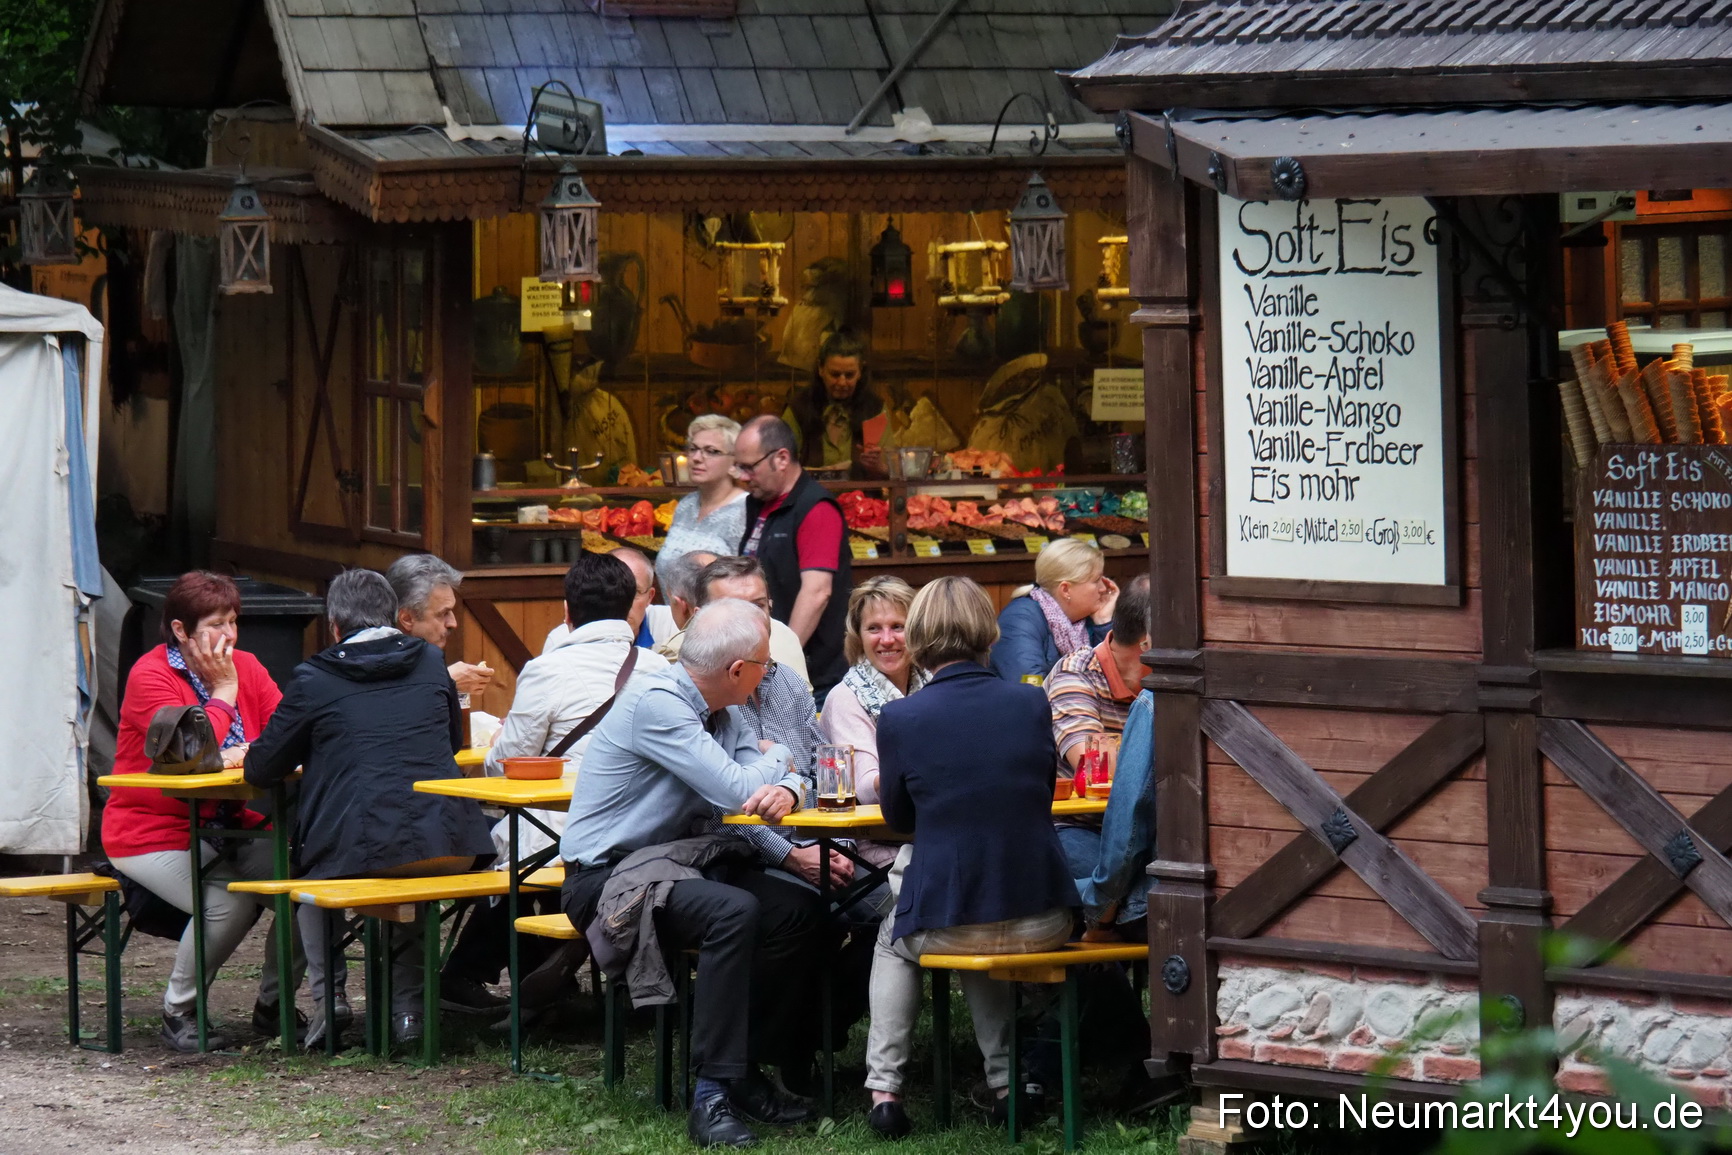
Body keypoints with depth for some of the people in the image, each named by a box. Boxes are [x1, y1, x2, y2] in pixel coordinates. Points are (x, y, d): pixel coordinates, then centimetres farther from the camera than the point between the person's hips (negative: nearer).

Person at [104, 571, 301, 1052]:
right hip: (154, 832, -6)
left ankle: (273, 1004, 1)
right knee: (230, 902, -31)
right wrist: (224, 692, -11)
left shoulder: (245, 667, 8)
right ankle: (179, 1012, -8)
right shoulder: (150, 675, -11)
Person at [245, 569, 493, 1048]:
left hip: (359, 853, -3)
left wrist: (319, 751, 30)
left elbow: (260, 770, 9)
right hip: (448, 847, 3)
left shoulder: (315, 679, 3)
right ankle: (408, 1004, 29)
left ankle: (328, 1003, 21)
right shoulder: (429, 663, 14)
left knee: (305, 864, 31)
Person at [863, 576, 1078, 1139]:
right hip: (1042, 924, 2)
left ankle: (883, 1088, 23)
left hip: (946, 929, -2)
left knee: (894, 939, 33)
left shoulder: (900, 718, -10)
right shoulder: (1031, 704, -3)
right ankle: (1007, 1078, 31)